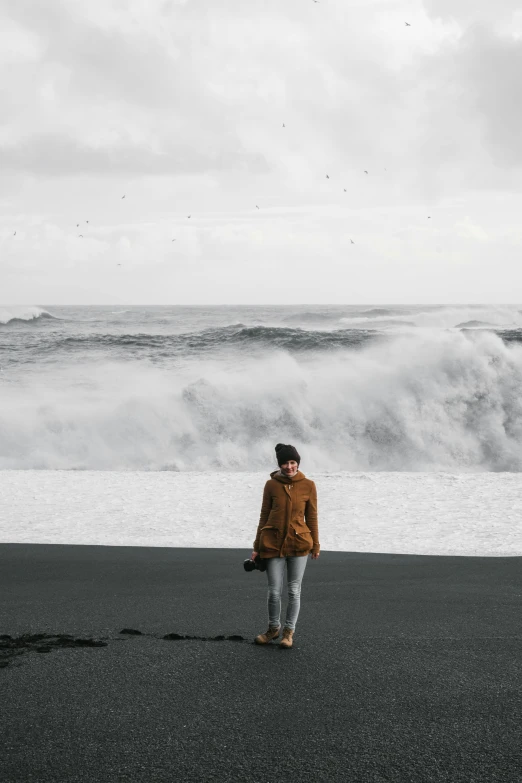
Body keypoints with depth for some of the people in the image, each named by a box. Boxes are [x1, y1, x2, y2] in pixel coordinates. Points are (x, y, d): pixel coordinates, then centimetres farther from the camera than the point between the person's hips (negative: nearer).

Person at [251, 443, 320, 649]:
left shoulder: (308, 486, -2)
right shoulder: (271, 485, -2)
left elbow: (311, 516, 4)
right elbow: (264, 515, 4)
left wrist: (315, 545, 6)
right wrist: (257, 546, 5)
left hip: (298, 544, 0)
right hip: (273, 544, 0)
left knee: (294, 591, 6)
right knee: (274, 591, 4)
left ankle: (289, 632, 22)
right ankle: (273, 628, 27)